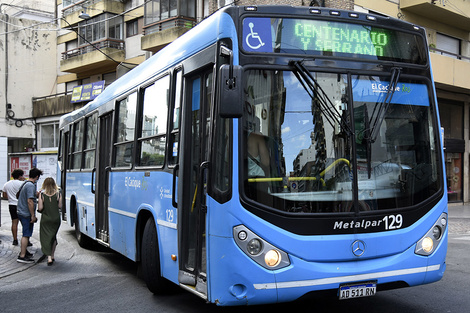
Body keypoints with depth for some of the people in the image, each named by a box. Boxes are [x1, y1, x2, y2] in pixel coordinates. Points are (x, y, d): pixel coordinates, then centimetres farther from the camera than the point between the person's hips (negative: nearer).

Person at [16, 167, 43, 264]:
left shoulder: (25, 183, 12)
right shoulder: (31, 185, -19)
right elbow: (30, 201, -24)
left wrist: (36, 194, 37)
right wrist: (33, 215, -21)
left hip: (21, 212, 10)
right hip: (27, 214, -10)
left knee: (26, 234, 22)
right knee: (26, 235, -6)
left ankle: (24, 251, 34)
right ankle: (22, 256, -6)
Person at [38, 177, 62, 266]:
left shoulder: (42, 194, -9)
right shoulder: (57, 193, -4)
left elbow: (40, 208, -10)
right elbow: (60, 206, -1)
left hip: (45, 219, -2)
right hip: (56, 218, 3)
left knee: (45, 237, 1)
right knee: (53, 237, 19)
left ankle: (49, 257, -13)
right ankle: (52, 256, 26)